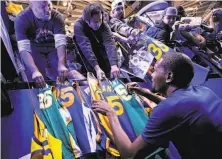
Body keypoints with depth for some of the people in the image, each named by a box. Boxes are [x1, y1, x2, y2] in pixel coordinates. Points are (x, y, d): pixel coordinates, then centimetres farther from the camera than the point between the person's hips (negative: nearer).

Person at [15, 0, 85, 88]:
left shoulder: (56, 16, -17)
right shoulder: (22, 19, -23)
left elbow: (60, 42, -27)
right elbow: (23, 48, -33)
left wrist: (61, 64, -45)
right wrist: (34, 71, -49)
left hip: (53, 48, 2)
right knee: (37, 82, -19)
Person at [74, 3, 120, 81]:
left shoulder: (104, 25, -24)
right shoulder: (78, 25, -32)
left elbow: (109, 43, -38)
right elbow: (86, 47, -42)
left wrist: (114, 65, -52)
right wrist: (97, 68, -52)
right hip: (83, 53, -2)